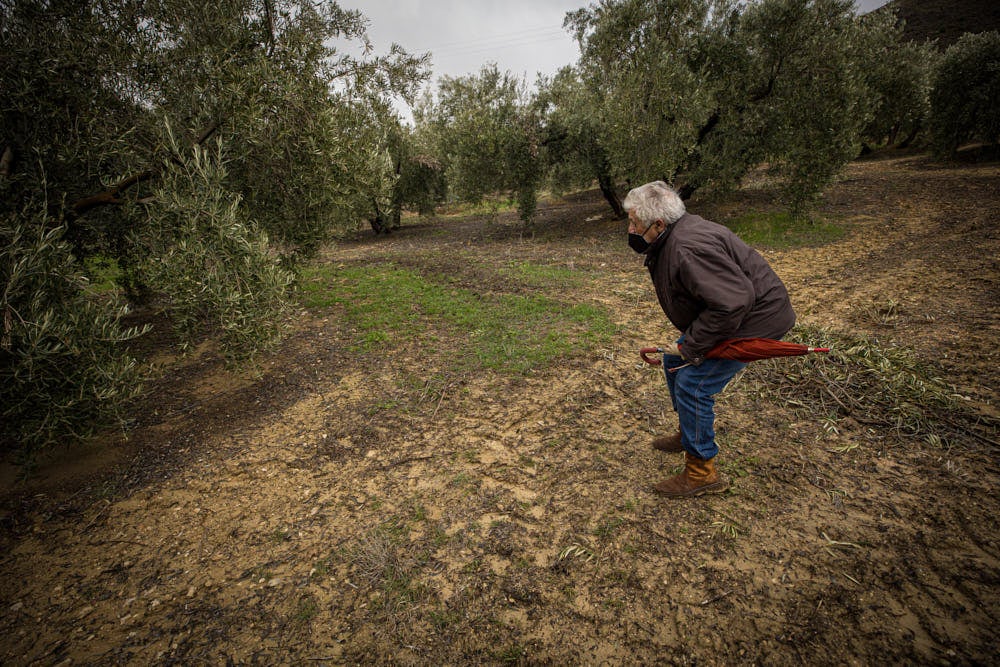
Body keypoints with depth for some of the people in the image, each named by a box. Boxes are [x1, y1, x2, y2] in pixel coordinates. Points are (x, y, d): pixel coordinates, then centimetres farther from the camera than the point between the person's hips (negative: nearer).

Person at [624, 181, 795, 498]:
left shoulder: (688, 248, -33)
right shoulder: (671, 236, -1)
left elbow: (732, 303, -36)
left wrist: (690, 347, -28)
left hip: (753, 320, -11)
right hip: (725, 312, 11)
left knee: (693, 383, -13)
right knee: (674, 361, 17)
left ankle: (702, 474, 4)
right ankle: (689, 435, 37)